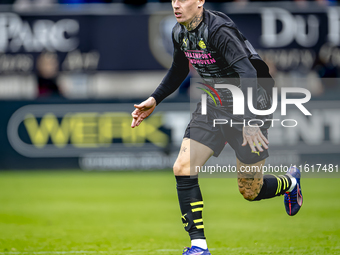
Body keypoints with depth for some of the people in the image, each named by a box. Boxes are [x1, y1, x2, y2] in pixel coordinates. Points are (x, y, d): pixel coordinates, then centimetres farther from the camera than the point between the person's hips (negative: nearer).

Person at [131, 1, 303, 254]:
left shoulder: (219, 30, -26)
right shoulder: (180, 32, 0)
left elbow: (247, 73, -34)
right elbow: (179, 70, 20)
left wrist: (249, 121, -43)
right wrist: (154, 100, 11)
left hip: (249, 109, -7)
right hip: (213, 108, 7)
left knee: (250, 191, 4)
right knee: (183, 168, -12)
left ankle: (290, 182, 40)